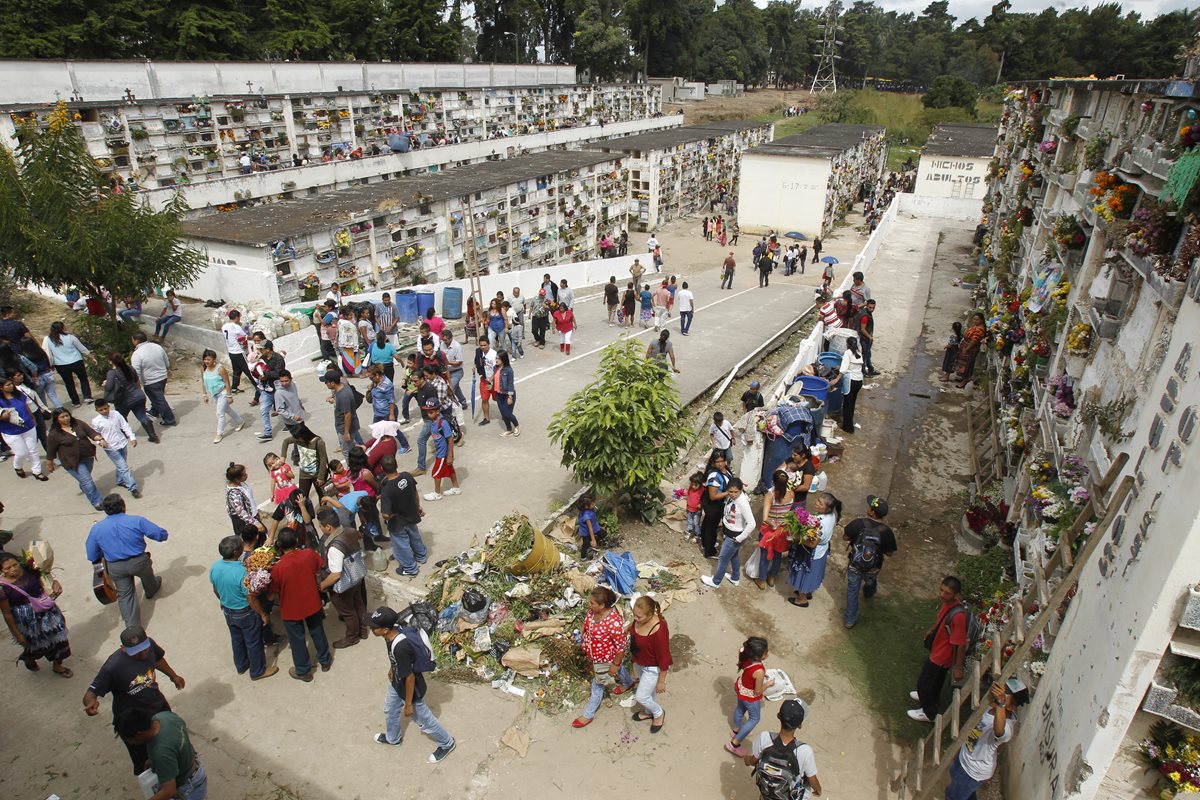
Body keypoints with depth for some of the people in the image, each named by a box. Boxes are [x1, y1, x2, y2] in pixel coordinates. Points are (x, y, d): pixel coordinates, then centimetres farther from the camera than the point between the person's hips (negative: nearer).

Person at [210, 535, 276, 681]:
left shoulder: (215, 566, -15)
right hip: (245, 613, -6)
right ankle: (258, 671, 34)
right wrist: (263, 614, -11)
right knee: (253, 642, 16)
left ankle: (241, 666, 49)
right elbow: (251, 599, -25)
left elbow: (215, 590, 4)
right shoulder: (242, 572, -36)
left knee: (236, 639, 28)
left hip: (228, 612, 6)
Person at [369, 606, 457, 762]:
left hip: (410, 688, -8)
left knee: (423, 719, 15)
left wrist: (408, 704, -18)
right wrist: (392, 668, 24)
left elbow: (410, 678, -30)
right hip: (397, 682, 8)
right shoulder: (393, 633, -18)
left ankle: (447, 744, 39)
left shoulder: (401, 648, -42)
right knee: (390, 709, 31)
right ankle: (393, 737, 61)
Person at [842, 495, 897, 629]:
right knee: (870, 582, 36)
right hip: (873, 568, 2)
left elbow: (845, 537, -13)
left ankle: (850, 619, 28)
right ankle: (868, 594, 68)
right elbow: (889, 553, -11)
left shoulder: (858, 523, -28)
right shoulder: (886, 532, -25)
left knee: (852, 591, 18)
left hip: (855, 564, -2)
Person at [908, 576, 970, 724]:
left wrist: (958, 667, -21)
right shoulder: (947, 602, -13)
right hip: (938, 649, 8)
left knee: (924, 682, 13)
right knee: (936, 678, 32)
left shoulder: (958, 615, -39)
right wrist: (932, 630, 26)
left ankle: (928, 713, 36)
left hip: (942, 656, -7)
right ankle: (931, 697, 58)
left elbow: (961, 644, -30)